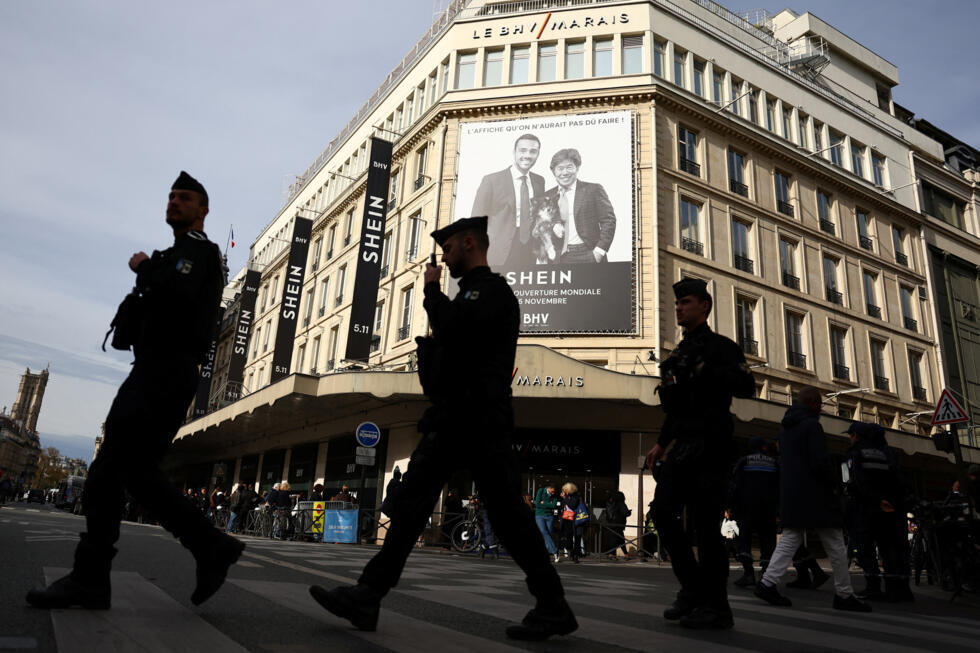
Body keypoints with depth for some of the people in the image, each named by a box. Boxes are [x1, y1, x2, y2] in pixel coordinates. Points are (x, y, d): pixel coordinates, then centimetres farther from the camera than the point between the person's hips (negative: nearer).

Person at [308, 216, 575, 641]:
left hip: (477, 421, -10)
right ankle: (367, 597, 6)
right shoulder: (469, 293, 24)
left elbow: (452, 329, -23)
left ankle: (553, 607, 9)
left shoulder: (492, 288, -5)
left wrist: (432, 289, -7)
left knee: (507, 515, -4)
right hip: (452, 420, 10)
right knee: (410, 503, 3)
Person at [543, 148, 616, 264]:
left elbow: (608, 220, -1)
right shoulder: (548, 196, 12)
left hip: (587, 256, -2)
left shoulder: (593, 190, 3)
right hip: (558, 258, 2)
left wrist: (599, 251, -9)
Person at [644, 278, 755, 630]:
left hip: (710, 444, -8)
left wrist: (704, 370, -17)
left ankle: (715, 607, 4)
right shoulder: (679, 354, 22)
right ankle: (692, 589, 16)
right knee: (663, 511, 2)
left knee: (704, 522, -7)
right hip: (682, 446, 8)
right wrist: (661, 442, 21)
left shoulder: (720, 346, 0)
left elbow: (746, 386, -15)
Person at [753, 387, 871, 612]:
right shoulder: (811, 425, -12)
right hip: (815, 496, -7)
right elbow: (820, 462, -18)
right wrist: (830, 486, -2)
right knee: (835, 546, 5)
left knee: (789, 541, 6)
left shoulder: (785, 427, 15)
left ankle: (768, 583, -6)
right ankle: (844, 595, 12)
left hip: (791, 496, 8)